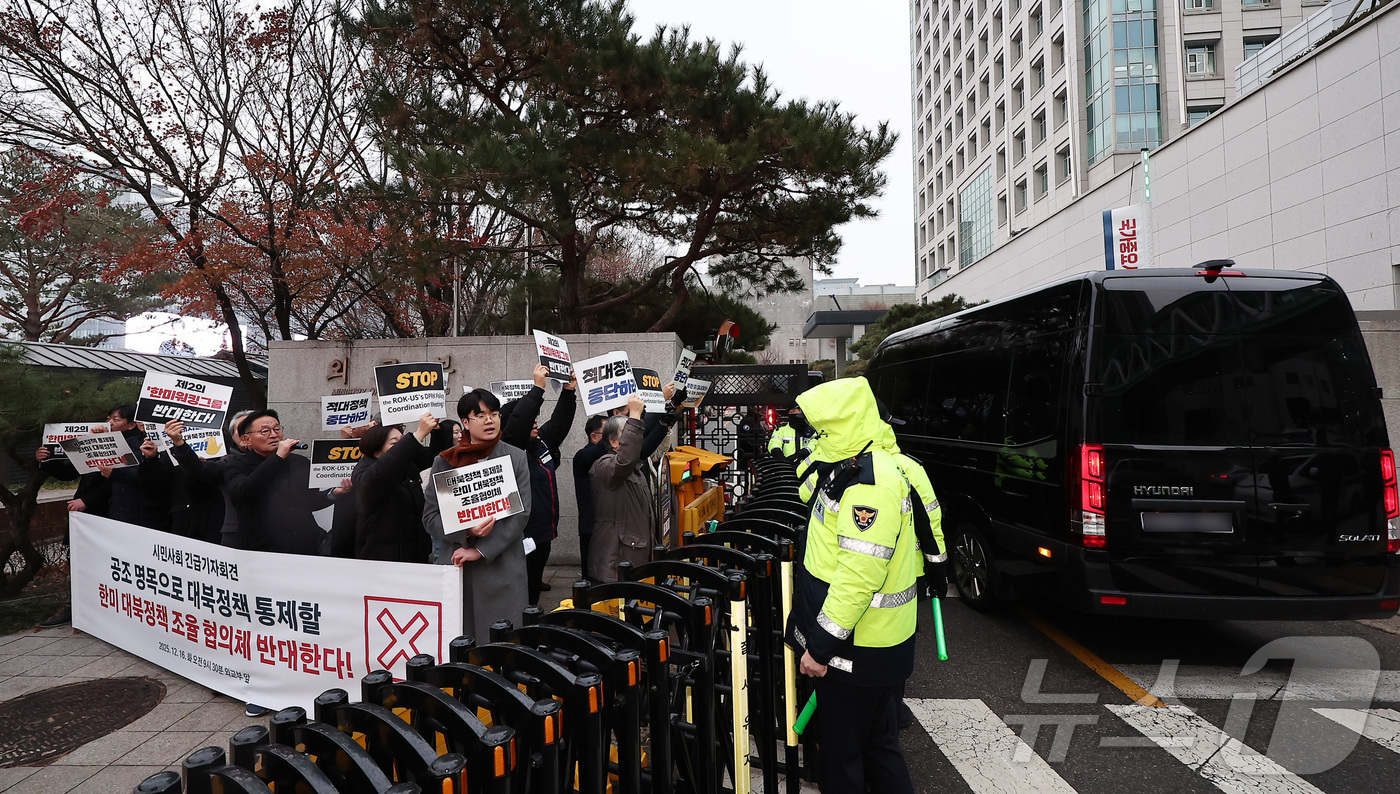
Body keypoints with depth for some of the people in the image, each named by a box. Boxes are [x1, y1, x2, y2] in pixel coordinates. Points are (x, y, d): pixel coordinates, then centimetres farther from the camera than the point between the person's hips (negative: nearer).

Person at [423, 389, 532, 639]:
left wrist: (481, 550, -9)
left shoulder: (516, 458, 4)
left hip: (502, 569, -1)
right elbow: (430, 516, 6)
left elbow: (521, 513, -2)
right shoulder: (444, 462, 8)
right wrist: (466, 532, -12)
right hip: (456, 567, 1)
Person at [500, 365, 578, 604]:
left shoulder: (540, 443, 10)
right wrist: (538, 387, -28)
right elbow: (518, 423, -30)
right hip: (522, 539, -9)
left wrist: (569, 391, 14)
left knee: (534, 593, 19)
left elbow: (558, 424, 22)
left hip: (543, 535, 9)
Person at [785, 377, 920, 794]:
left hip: (863, 650, -10)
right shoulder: (858, 469, 10)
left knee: (843, 748, 5)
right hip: (864, 642, 10)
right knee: (877, 740, 21)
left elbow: (857, 578, -29)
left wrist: (822, 646, -22)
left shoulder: (870, 487, -24)